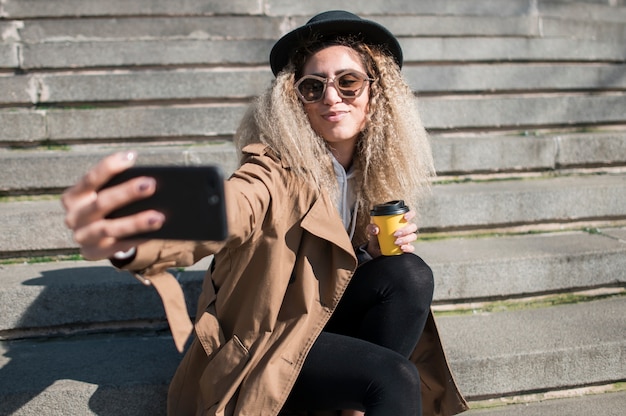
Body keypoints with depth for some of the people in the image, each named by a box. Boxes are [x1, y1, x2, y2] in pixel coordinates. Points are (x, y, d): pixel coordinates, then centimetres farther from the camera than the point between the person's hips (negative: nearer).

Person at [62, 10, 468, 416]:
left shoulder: (371, 168, -2)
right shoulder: (278, 170, -22)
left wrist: (377, 248, -13)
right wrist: (129, 240, -67)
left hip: (323, 318, 7)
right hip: (258, 348, -6)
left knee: (410, 274, -18)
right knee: (395, 380, -27)